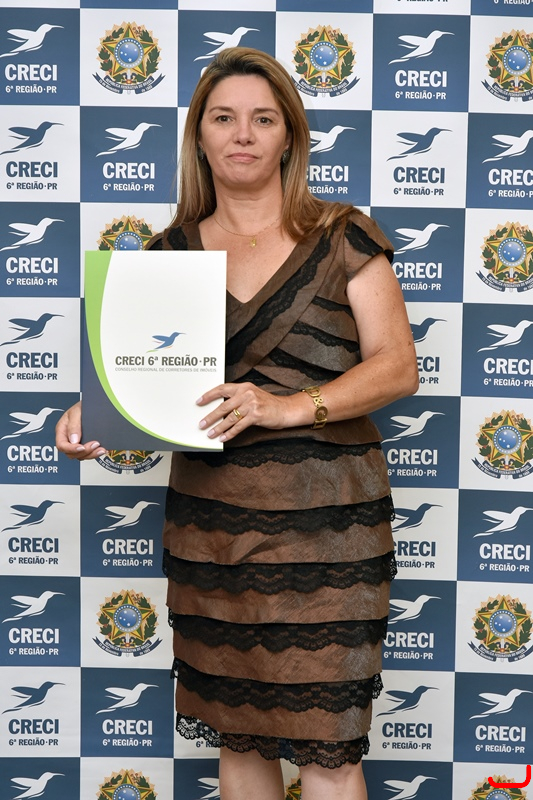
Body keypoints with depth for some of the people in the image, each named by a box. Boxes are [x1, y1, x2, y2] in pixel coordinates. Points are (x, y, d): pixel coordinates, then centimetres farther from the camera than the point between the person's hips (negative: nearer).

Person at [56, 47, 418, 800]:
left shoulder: (342, 237, 0)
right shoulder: (171, 251, 10)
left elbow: (398, 366, -6)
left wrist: (290, 407, -21)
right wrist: (95, 411, -8)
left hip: (322, 521, -3)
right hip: (208, 523, 4)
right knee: (237, 736, 15)